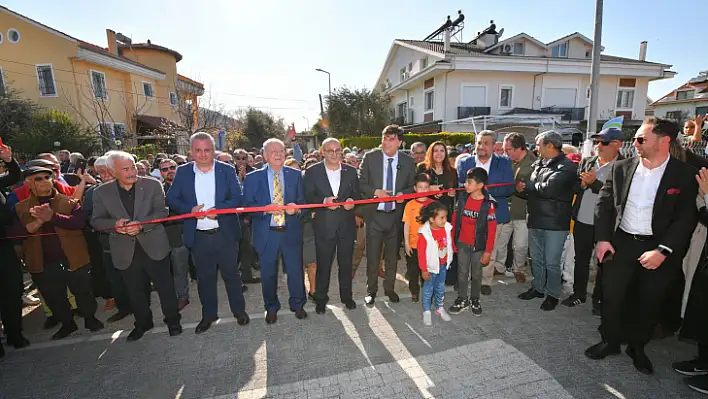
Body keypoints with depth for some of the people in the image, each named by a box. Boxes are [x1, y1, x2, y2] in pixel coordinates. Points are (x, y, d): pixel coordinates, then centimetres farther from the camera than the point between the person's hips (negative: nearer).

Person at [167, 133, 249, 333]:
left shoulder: (227, 170, -2)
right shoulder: (182, 172, 3)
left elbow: (237, 198, -6)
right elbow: (171, 199, 3)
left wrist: (218, 209, -22)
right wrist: (190, 209, -16)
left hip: (225, 234, -1)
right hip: (198, 237, 2)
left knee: (231, 273, 11)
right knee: (204, 277, 15)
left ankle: (239, 310, 29)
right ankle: (209, 314, 33)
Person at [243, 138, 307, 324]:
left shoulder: (295, 174, 5)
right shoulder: (252, 178, 0)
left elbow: (303, 201, 6)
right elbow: (247, 205, -3)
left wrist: (296, 208, -16)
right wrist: (265, 209, -20)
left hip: (291, 232, 1)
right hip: (266, 233, 0)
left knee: (296, 270, 10)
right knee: (268, 273, 13)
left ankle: (297, 304, 34)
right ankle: (271, 308, 36)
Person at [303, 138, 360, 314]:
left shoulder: (351, 171, 7)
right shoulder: (312, 172, 0)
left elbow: (358, 193, 9)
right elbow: (308, 196, -5)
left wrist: (352, 200, -13)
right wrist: (323, 201, -22)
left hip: (346, 225, 2)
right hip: (324, 225, -2)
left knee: (346, 263, 14)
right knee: (323, 264, 8)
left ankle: (346, 296, 33)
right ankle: (320, 298, 28)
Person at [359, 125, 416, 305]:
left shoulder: (408, 162, 0)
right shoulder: (370, 157, -3)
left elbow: (412, 186, 7)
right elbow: (361, 182, -1)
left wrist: (403, 194, -13)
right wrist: (375, 192, -17)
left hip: (396, 214, 1)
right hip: (375, 214, -1)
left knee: (392, 255, 16)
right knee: (373, 255, 9)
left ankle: (389, 288, 36)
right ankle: (371, 290, 29)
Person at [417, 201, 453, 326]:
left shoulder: (447, 228, -11)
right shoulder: (424, 233, -25)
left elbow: (450, 244, 6)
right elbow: (421, 253, -18)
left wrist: (449, 260, 14)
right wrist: (424, 270, -13)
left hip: (443, 265, 5)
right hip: (431, 267, -5)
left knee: (440, 288, 22)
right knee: (428, 289, 12)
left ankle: (440, 308, 41)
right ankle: (426, 312, 29)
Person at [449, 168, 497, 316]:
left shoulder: (488, 204, -15)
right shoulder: (462, 199, -5)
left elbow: (491, 230, -11)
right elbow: (455, 221, 4)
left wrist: (488, 251, -10)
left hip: (478, 246, -3)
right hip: (462, 244, 3)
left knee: (476, 274, 15)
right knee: (462, 273, 12)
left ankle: (475, 300, 35)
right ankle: (462, 300, 29)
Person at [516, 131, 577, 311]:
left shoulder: (567, 166, -12)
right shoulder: (539, 164, 11)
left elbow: (548, 189, -26)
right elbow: (533, 190, 14)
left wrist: (527, 185, -9)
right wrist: (523, 189, -9)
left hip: (555, 223, -7)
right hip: (535, 220, 7)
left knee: (551, 262, 4)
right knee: (536, 259, 17)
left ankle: (553, 295, 23)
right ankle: (537, 288, 34)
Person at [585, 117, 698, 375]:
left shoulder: (685, 175, -7)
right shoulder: (621, 168, -1)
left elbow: (686, 219, -8)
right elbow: (604, 204, 1)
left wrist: (663, 251, -16)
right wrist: (602, 239, -5)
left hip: (658, 248, -1)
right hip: (620, 243, 2)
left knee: (650, 303, 12)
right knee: (611, 296, 9)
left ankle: (637, 347, 34)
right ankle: (610, 341, 29)